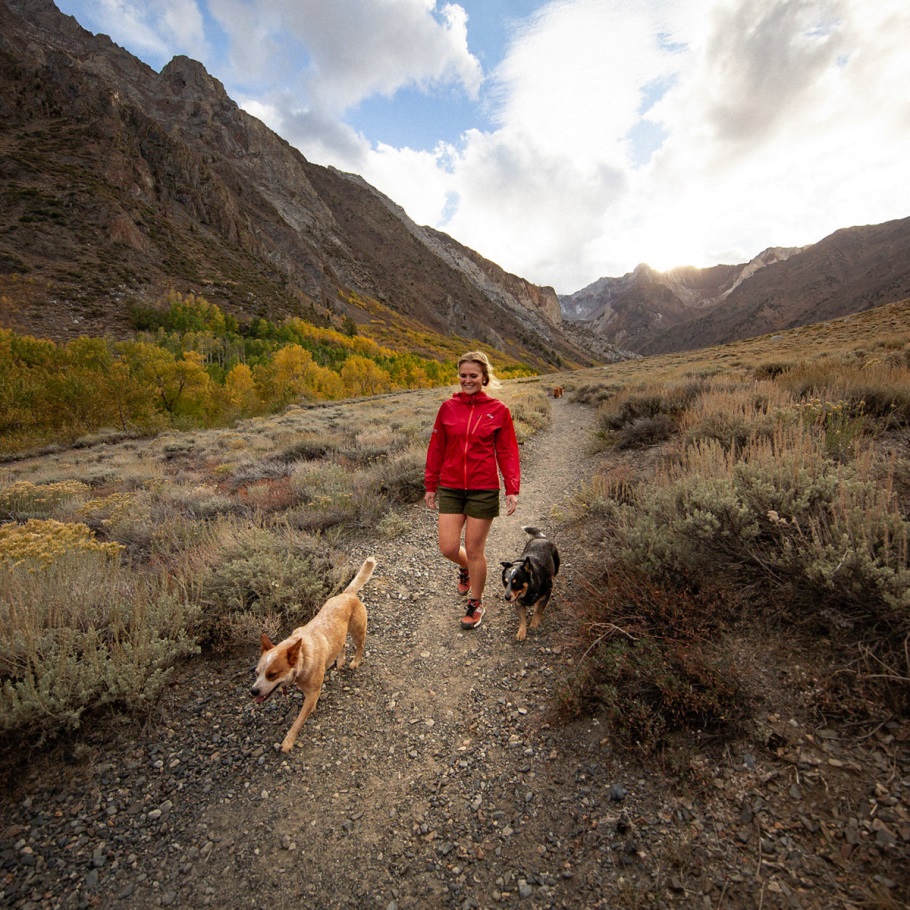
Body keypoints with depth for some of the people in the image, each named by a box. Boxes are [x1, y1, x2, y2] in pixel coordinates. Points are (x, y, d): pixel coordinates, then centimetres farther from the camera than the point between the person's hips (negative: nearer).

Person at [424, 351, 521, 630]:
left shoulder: (499, 410, -2)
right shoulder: (448, 407, 2)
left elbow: (507, 452, 0)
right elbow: (436, 448, 8)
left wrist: (512, 489, -7)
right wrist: (431, 485, 10)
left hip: (483, 490, -2)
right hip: (450, 488, 3)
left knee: (474, 550, 6)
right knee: (448, 548, 2)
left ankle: (475, 604, 29)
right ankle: (465, 568, 40)